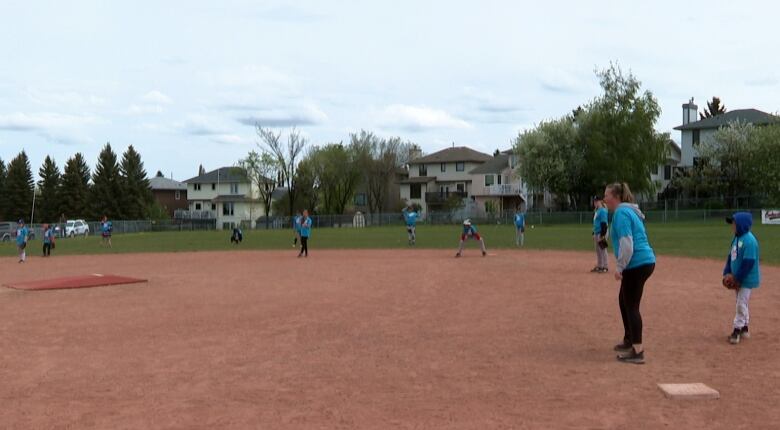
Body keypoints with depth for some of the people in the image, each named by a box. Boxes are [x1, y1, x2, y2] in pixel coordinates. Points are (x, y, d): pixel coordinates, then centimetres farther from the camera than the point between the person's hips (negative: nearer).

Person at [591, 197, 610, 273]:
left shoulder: (602, 211, -13)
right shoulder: (596, 211, 16)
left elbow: (604, 224, -19)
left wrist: (602, 235, -23)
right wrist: (594, 234, 22)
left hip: (601, 233, -10)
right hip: (596, 233, 10)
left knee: (602, 250, -8)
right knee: (598, 251, 14)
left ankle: (605, 267, -4)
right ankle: (599, 266, 22)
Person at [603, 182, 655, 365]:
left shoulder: (621, 213, -13)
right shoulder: (628, 211, 18)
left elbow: (626, 243, -21)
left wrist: (619, 267, -18)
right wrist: (622, 266, 22)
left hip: (637, 264, -10)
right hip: (644, 261, 10)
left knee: (631, 306, -7)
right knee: (624, 301, 22)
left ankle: (637, 352, -7)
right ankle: (629, 340, 35)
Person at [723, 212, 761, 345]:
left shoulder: (749, 241, -21)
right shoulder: (737, 238, 7)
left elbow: (748, 262, -24)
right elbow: (730, 256, 13)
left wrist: (738, 279, -20)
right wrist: (727, 273, 3)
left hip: (747, 279, -9)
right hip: (738, 278, 9)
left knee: (741, 304, -4)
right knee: (741, 304, 17)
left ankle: (737, 331, 3)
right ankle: (744, 330, 27)